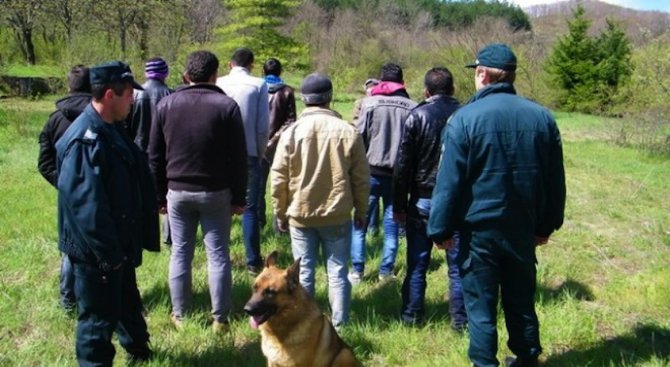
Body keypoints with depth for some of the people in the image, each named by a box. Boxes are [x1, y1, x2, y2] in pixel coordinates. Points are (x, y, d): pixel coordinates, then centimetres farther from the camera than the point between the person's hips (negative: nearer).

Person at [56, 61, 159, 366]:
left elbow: (133, 180, 17)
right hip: (97, 252, -10)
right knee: (99, 318, 5)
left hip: (117, 244, 10)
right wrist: (108, 254, -23)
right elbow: (86, 206, -29)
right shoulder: (85, 140, -27)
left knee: (127, 302, 27)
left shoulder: (110, 129, 6)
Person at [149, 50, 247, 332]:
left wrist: (160, 193, 11)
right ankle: (220, 318, 10)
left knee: (180, 253, 11)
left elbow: (154, 155, 5)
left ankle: (180, 315, 19)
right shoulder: (226, 105, -6)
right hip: (216, 192, -2)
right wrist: (238, 197, 1)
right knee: (218, 255, 5)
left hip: (178, 191, 2)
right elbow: (238, 158, -6)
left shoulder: (166, 104, 2)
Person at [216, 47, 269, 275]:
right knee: (250, 208, 3)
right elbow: (263, 126, -5)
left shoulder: (219, 84, 1)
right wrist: (260, 153, 8)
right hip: (249, 153, -2)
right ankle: (253, 261, 4)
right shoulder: (259, 85, -3)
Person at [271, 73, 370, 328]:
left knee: (303, 272, 9)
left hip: (300, 215, 0)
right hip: (338, 215, 0)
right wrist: (361, 210, 12)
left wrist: (280, 213, 9)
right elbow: (361, 178, 0)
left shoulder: (291, 132, -7)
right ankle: (339, 324, 13)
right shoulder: (347, 131, -6)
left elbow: (279, 179, -3)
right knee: (337, 272, 8)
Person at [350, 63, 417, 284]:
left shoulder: (370, 103, -5)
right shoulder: (412, 107, 0)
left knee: (361, 221, 8)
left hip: (372, 171, -2)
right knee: (391, 223, 11)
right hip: (398, 173, 2)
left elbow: (360, 137, -7)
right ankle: (386, 271, 14)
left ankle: (357, 271, 6)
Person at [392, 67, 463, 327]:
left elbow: (403, 164, -5)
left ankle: (412, 315, 17)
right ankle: (460, 318, 15)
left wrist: (399, 205, 0)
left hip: (423, 200, -1)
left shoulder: (417, 116, -5)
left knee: (417, 263, 9)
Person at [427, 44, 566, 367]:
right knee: (521, 299, 19)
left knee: (481, 304, 7)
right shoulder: (542, 117, 1)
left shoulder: (465, 118, -13)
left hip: (479, 230, -4)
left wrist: (441, 229, -5)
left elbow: (449, 181, -13)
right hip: (523, 230, 5)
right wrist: (546, 225, 16)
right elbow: (555, 180, 7)